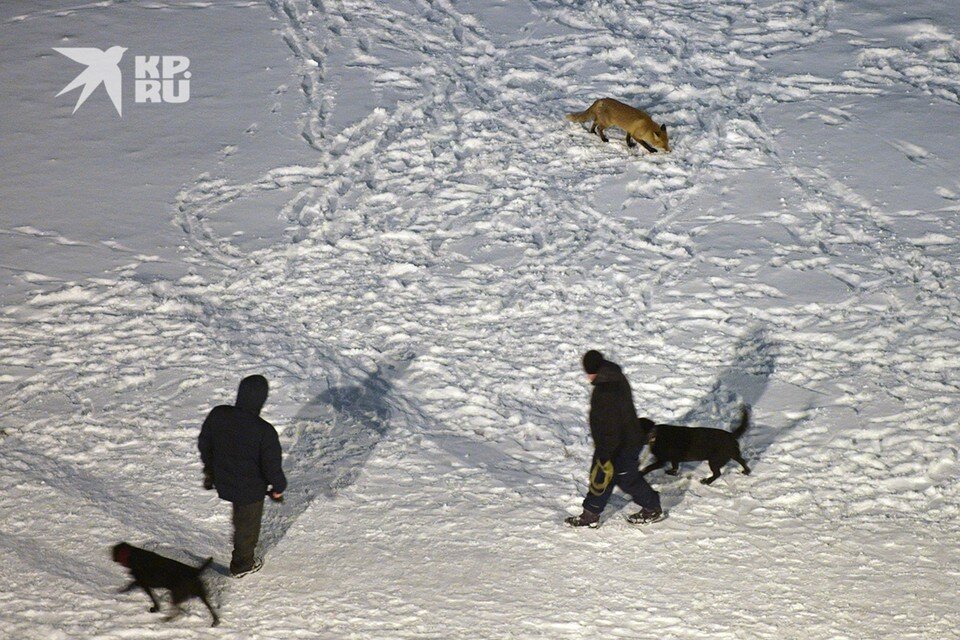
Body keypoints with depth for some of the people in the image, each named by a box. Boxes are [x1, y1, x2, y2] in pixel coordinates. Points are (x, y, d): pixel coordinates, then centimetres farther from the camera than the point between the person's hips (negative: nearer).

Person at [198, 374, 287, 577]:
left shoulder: (217, 415, -18)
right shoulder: (264, 431, -33)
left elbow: (204, 444, 0)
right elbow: (272, 466, -21)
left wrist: (209, 470, 19)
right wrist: (278, 487, 0)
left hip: (223, 482, 4)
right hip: (251, 489, -4)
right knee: (248, 525, 22)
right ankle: (242, 565, 44)